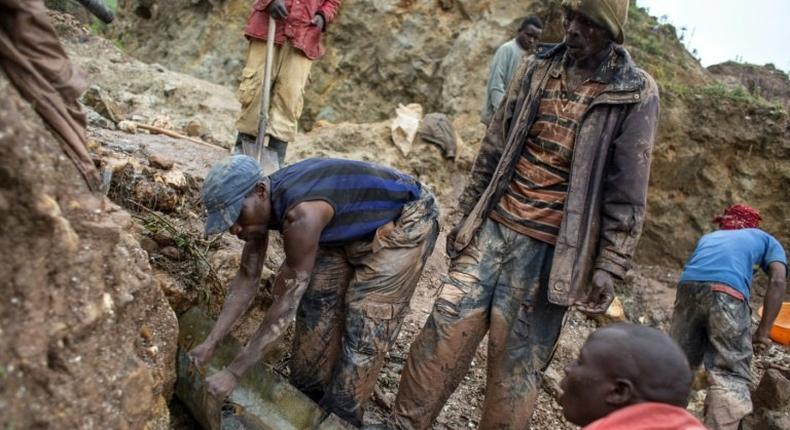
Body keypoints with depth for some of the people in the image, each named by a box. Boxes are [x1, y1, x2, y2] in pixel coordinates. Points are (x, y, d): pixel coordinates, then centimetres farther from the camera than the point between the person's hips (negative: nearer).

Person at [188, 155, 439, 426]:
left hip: (405, 222, -8)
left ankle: (338, 418, 10)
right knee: (318, 304, 6)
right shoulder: (260, 204, -12)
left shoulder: (301, 214, -39)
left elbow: (286, 304, -32)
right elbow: (247, 279, -2)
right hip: (356, 229, 8)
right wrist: (210, 343, -6)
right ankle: (308, 397, 24)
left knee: (366, 326, -8)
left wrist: (233, 373, -26)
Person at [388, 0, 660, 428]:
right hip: (494, 226, 4)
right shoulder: (536, 70, 8)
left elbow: (626, 193, -5)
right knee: (447, 325, 2)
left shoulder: (635, 95, -4)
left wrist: (610, 265, -8)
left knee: (517, 356, 3)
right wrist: (467, 214, 13)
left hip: (550, 247, -4)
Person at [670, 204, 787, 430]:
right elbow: (777, 281, 13)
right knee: (731, 375, -1)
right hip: (727, 290, -4)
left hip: (688, 285, 4)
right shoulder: (766, 239, 31)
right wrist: (763, 331, 10)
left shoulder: (708, 237, 41)